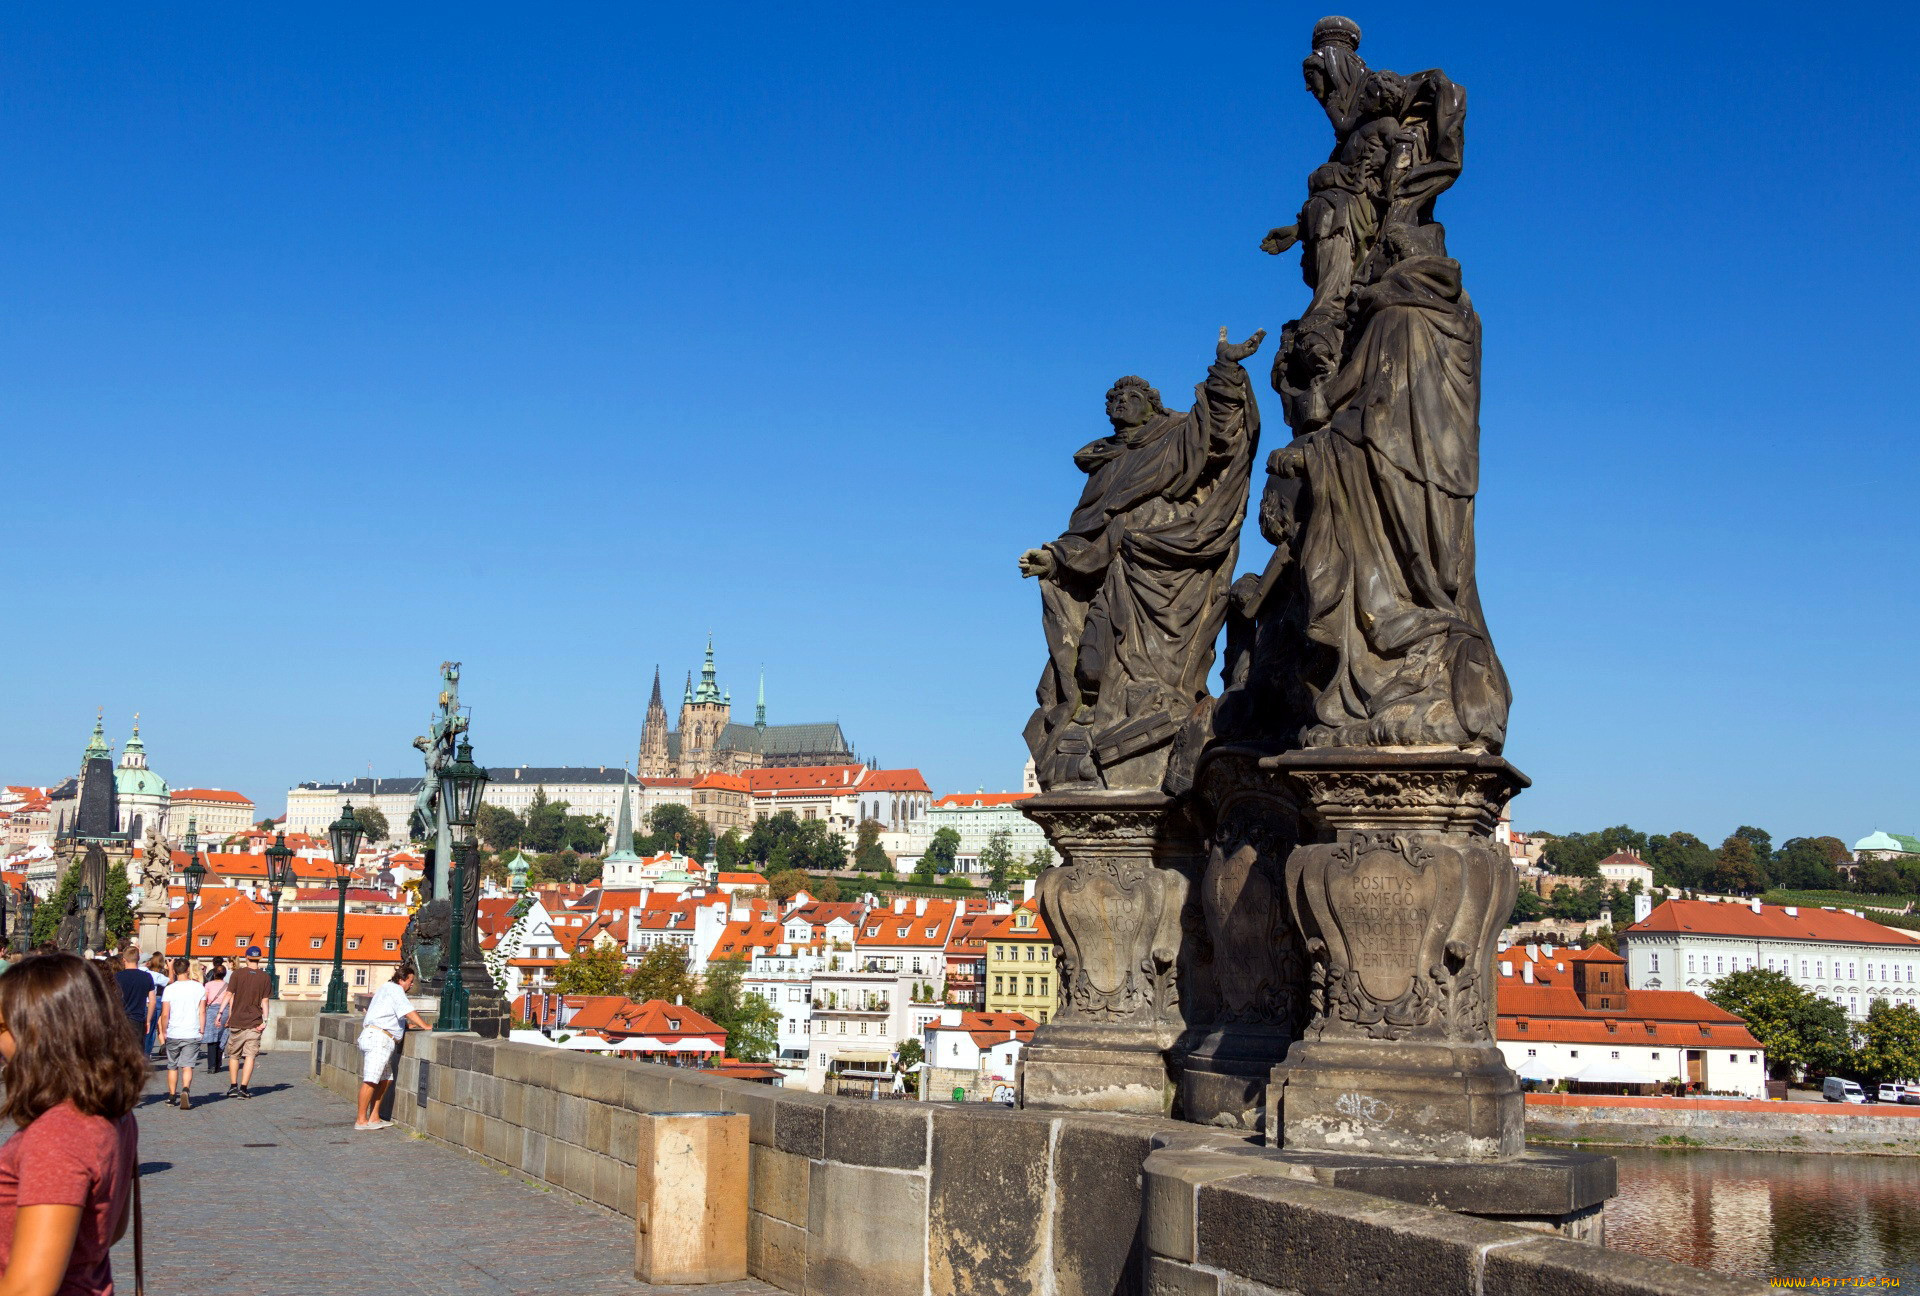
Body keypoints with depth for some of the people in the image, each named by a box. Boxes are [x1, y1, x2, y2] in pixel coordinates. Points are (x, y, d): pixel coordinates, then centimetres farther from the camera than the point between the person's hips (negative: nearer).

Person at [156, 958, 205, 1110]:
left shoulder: (169, 989, -5)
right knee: (187, 1066, -3)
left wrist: (163, 1031, 9)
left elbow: (165, 1014, -5)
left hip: (173, 1034, 0)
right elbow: (202, 1012, 3)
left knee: (172, 1066, 15)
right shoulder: (198, 987, -1)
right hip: (192, 1034, 0)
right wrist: (201, 1029, 14)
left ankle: (172, 1095, 22)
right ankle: (185, 1090, -26)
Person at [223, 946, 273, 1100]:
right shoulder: (265, 978, 0)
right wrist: (265, 1020, -1)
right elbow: (264, 1001, -1)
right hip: (255, 1022, 0)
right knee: (250, 1055, 1)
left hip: (236, 1021, 0)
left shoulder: (237, 973, -2)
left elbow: (229, 995, -5)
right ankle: (244, 1088, -5)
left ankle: (233, 1086, 15)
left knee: (234, 1055, 14)